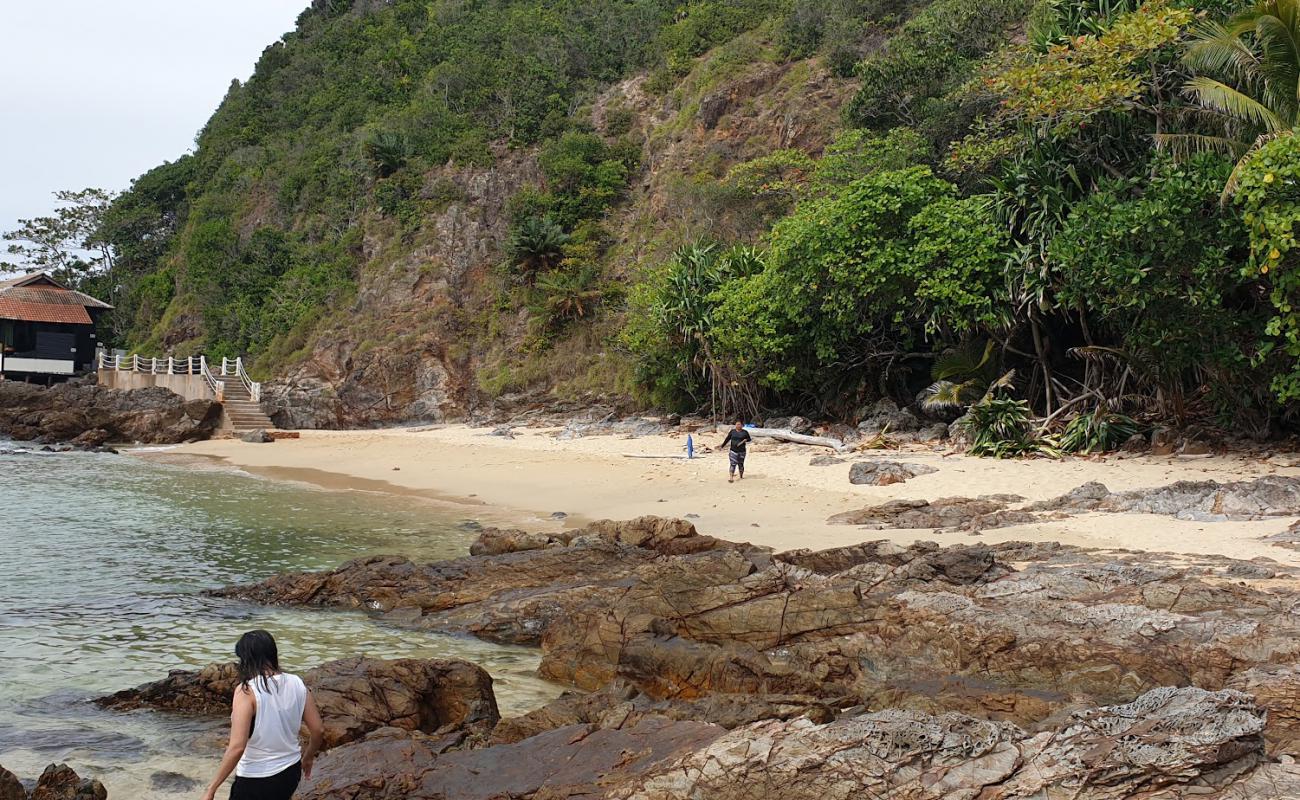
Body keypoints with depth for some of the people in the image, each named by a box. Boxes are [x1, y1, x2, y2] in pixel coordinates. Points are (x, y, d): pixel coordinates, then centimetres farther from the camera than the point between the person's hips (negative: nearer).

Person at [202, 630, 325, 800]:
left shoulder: (246, 690, -19)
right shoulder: (296, 684, -3)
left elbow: (237, 747, -25)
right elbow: (318, 730, 3)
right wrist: (308, 757, 22)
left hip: (256, 780, -6)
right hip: (291, 772, 6)